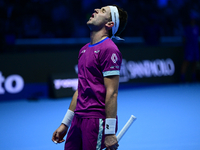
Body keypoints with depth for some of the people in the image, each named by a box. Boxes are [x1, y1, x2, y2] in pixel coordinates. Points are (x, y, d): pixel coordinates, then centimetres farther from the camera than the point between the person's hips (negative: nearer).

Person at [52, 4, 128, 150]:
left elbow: (112, 93, -15)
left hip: (97, 121, -8)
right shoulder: (84, 50, 17)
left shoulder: (109, 49, -10)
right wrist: (65, 123, 20)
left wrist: (110, 132, -19)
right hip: (78, 120, 8)